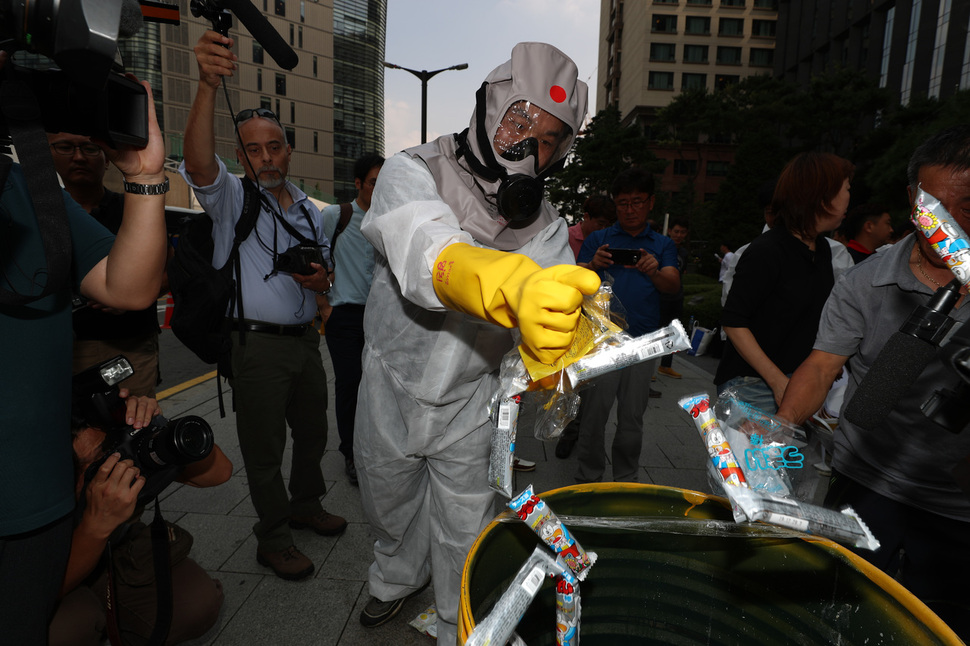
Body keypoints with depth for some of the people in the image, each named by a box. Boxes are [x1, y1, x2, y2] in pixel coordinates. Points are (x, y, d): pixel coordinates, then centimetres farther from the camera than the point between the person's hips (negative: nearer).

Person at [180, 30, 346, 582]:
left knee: (313, 431, 19)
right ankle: (273, 540, 21)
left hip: (306, 341, 6)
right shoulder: (232, 197, -4)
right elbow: (199, 163, -27)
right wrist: (208, 86, -41)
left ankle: (306, 505, 41)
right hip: (259, 345, -5)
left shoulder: (310, 211, 12)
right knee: (265, 447, 4)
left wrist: (321, 279, -7)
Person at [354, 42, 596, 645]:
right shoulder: (414, 172, -21)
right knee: (389, 506, 25)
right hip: (392, 388, 0)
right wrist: (514, 288, -65)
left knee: (466, 534, 9)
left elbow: (563, 300, -22)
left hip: (469, 404, 1)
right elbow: (428, 253, -43)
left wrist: (555, 347, -48)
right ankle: (398, 577, 58)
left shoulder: (546, 225, -8)